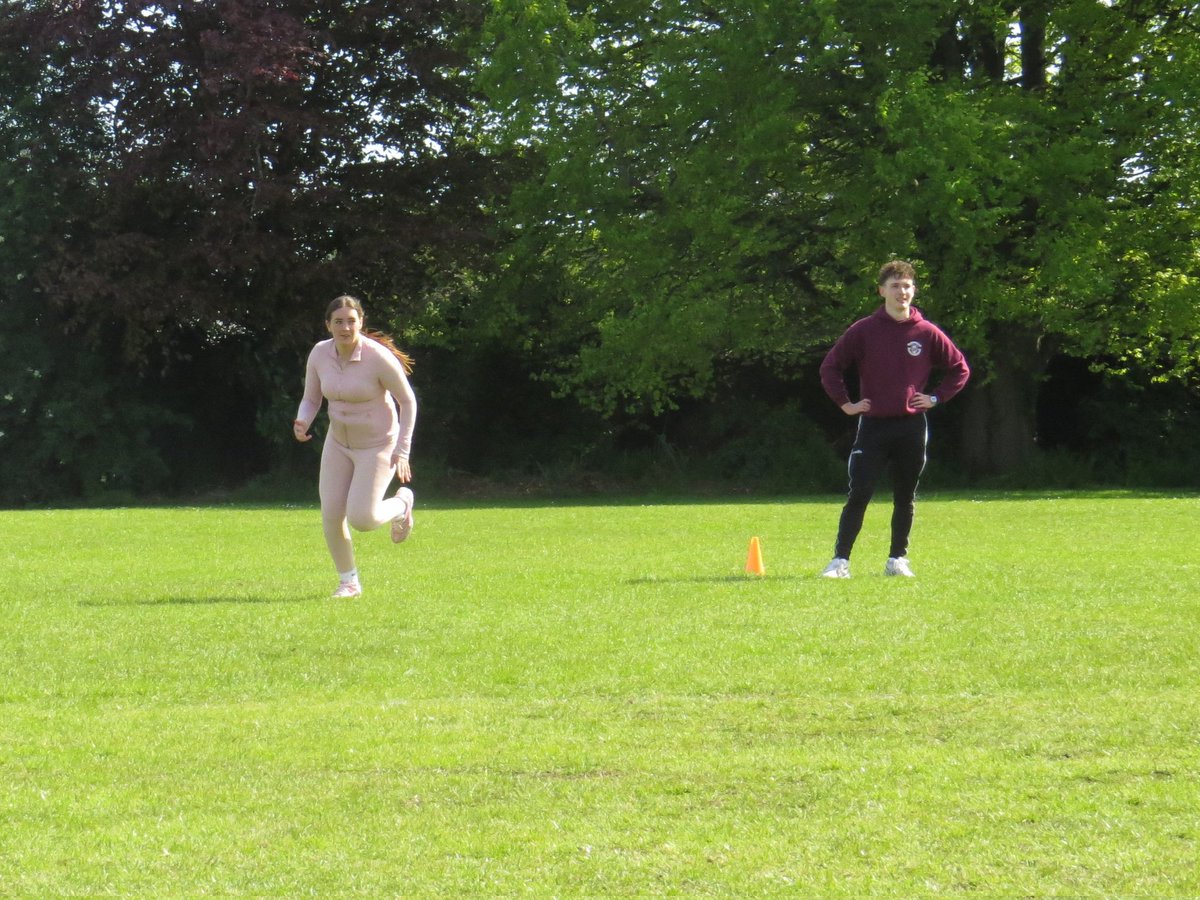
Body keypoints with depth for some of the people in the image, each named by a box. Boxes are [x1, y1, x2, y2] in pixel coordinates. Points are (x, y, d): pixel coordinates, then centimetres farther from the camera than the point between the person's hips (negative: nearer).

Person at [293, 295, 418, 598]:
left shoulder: (379, 357, -24)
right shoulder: (319, 354, -9)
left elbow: (408, 400, -13)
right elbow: (311, 400, 2)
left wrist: (402, 451, -16)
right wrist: (302, 423, -21)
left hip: (378, 445, -5)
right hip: (339, 442, 5)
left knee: (361, 519, -14)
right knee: (331, 515, -4)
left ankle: (401, 504, 20)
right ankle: (349, 582, 18)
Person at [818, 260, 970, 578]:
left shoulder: (928, 334, 3)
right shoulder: (863, 331, 0)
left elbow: (960, 369, 14)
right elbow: (830, 367, 6)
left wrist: (936, 398, 4)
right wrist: (845, 403, 1)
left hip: (912, 427, 2)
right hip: (873, 426, -2)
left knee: (905, 498, 8)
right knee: (859, 495, -9)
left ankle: (897, 559, 18)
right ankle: (840, 560, -8)